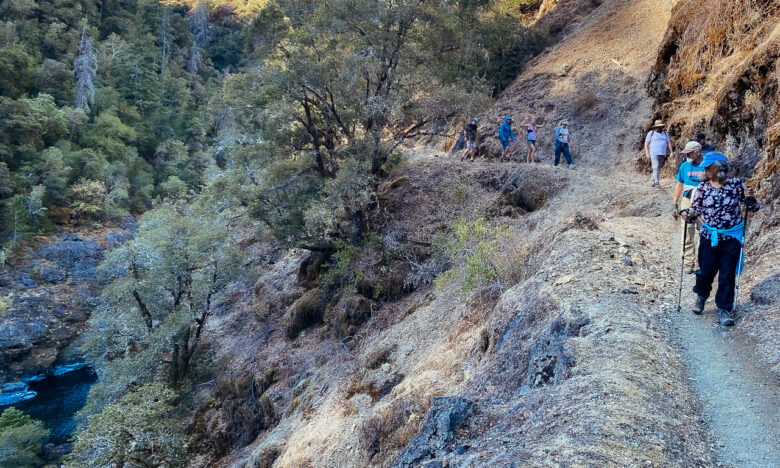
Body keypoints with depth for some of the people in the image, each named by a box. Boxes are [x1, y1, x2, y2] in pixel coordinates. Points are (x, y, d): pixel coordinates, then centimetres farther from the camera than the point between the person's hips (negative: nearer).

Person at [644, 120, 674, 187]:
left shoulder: (665, 133, 14)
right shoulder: (651, 133, 0)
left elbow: (669, 143, 13)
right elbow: (646, 144, -1)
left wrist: (671, 152, 4)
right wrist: (647, 154, -9)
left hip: (662, 154, 5)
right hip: (654, 154, -5)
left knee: (658, 168, 7)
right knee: (656, 168, -13)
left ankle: (653, 181, 16)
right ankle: (657, 182, -14)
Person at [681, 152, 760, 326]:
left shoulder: (736, 184, -5)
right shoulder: (703, 186, -3)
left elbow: (753, 207, 3)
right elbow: (696, 208, 3)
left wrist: (750, 198, -19)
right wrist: (689, 215, -19)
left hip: (732, 237, -1)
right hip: (709, 236, 1)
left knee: (727, 274, 3)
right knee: (706, 270, 6)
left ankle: (724, 309, 15)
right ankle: (701, 295, 36)